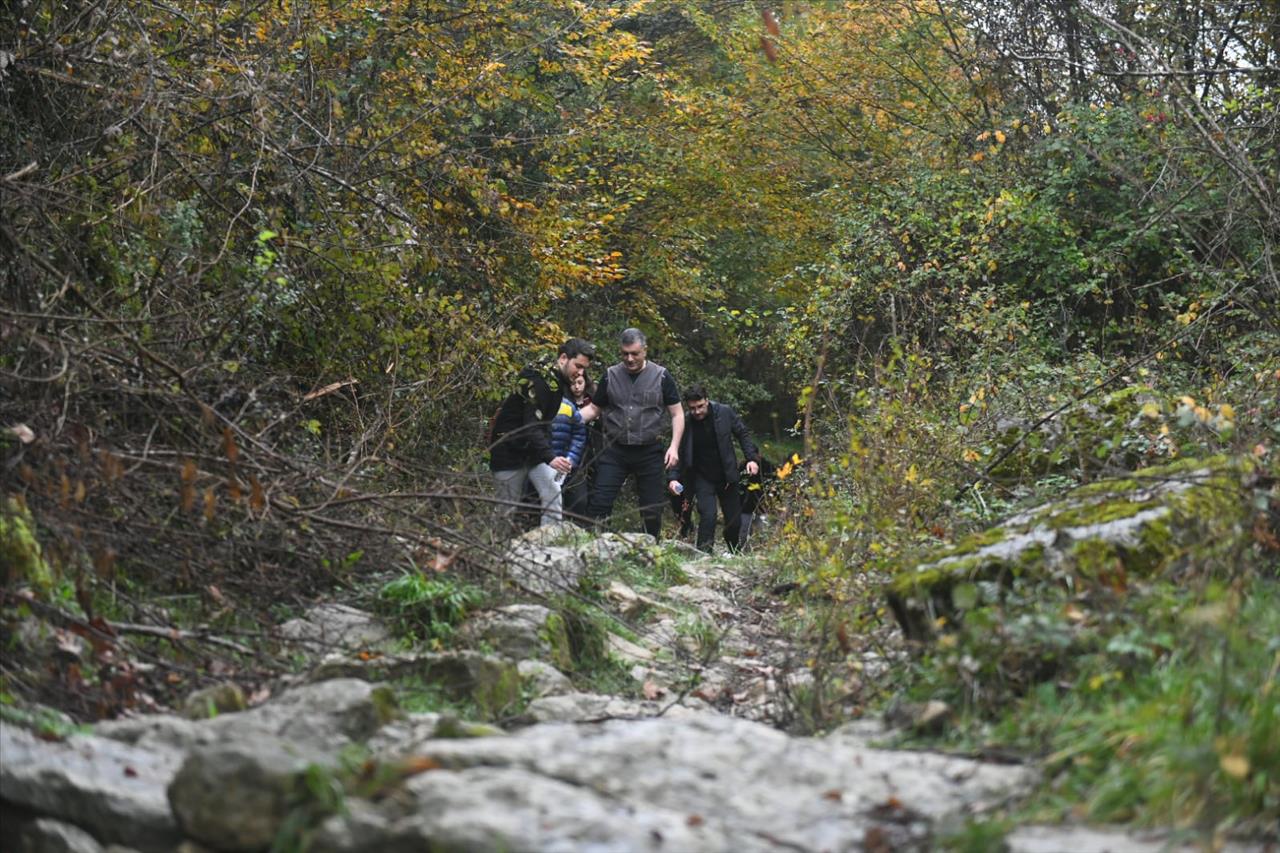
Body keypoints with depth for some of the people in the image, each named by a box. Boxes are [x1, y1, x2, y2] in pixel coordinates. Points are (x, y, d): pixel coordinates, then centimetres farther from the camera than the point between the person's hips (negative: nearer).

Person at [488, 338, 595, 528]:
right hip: (510, 452, -8)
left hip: (535, 451, 8)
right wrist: (550, 458, -44)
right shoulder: (538, 381, -23)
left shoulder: (559, 382, 5)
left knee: (553, 495, -10)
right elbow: (530, 427, -33)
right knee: (510, 510, -1)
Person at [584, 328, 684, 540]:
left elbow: (677, 414, 2)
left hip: (650, 452, -1)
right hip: (615, 451, 1)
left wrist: (674, 446, -10)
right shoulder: (610, 376, 4)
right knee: (599, 503, -8)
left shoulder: (661, 376, -1)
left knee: (652, 509, 5)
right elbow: (594, 408, 10)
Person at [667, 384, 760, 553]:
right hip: (702, 478, -2)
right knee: (708, 516, -21)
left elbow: (743, 434, 1)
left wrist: (752, 458, -10)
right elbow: (679, 455, -8)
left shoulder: (725, 412, -11)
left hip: (727, 476, 2)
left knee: (734, 520, 10)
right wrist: (674, 479, -22)